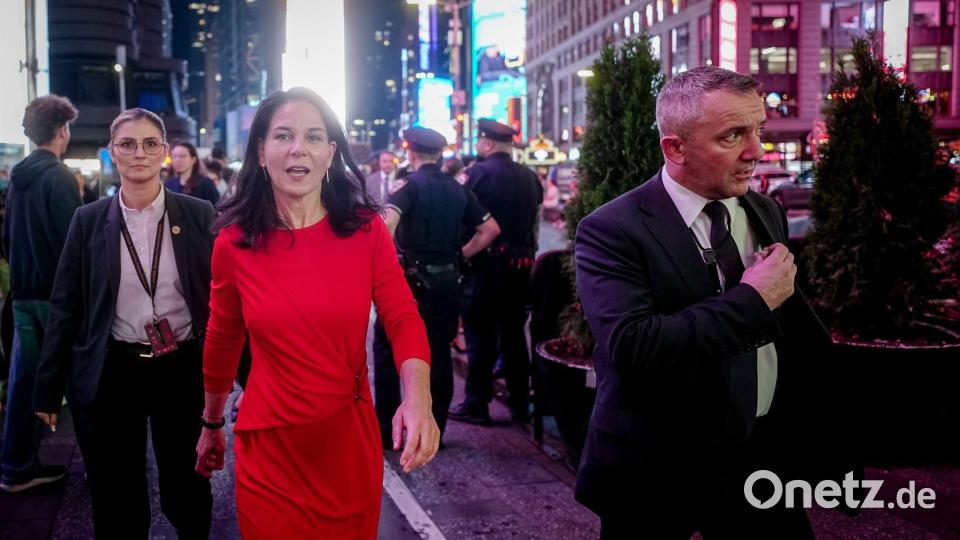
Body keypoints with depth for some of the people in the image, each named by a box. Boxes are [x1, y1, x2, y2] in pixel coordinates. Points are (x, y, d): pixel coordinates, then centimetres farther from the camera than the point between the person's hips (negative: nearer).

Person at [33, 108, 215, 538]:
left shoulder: (198, 214, -2)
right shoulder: (89, 220, 0)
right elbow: (66, 306, 3)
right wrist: (49, 387, 3)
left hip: (184, 369, 0)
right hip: (111, 374, 1)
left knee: (188, 490, 15)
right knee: (115, 502, 11)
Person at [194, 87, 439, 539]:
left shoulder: (367, 230, -6)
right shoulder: (234, 244, -4)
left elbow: (403, 319, -9)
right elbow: (222, 341, 8)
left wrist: (417, 400, -27)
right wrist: (211, 425, 18)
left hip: (350, 440, 1)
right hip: (269, 448, -1)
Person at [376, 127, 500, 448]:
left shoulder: (411, 185, -8)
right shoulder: (457, 189, 8)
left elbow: (388, 221, -26)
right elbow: (490, 229, 9)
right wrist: (461, 255, 10)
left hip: (411, 279, -5)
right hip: (447, 280, 5)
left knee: (386, 349, 8)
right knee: (439, 353, 11)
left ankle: (385, 429, 7)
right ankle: (434, 430, 16)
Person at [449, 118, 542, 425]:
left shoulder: (480, 173, -10)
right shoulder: (529, 177, 7)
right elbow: (536, 218, 12)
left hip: (486, 263, -6)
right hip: (520, 264, 6)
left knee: (480, 334, 2)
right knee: (513, 332, 13)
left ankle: (476, 405, 6)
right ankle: (520, 403, 18)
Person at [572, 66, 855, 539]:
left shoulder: (766, 215, 5)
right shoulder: (612, 231, -16)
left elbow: (795, 331, 14)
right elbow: (631, 348, -30)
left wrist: (823, 439, 17)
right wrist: (751, 299, -22)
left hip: (762, 455, 5)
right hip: (658, 471, -5)